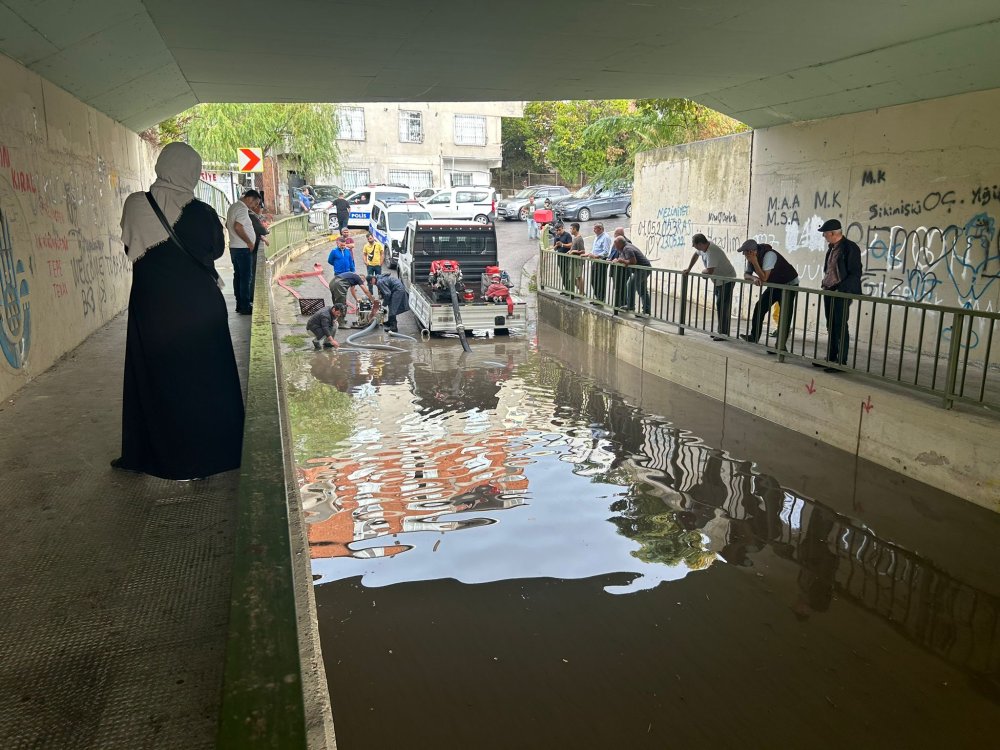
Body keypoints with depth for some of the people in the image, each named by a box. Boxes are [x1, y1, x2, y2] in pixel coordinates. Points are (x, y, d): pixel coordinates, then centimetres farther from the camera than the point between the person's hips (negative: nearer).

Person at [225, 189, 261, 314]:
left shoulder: (233, 207, 15)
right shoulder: (243, 209, -16)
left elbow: (228, 225, 24)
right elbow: (238, 227, -27)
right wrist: (249, 242, -19)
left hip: (234, 247, 10)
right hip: (243, 249, -10)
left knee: (238, 276, 12)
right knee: (246, 278, -5)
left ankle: (239, 304, 17)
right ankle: (245, 307, -3)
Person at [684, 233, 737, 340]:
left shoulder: (712, 252, -30)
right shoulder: (703, 247, -1)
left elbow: (709, 271, -34)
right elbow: (696, 255, 22)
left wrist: (702, 271, -11)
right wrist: (689, 269, 19)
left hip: (727, 280, -10)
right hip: (718, 281, 10)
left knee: (722, 307, -11)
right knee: (719, 306, 14)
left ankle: (724, 333, -8)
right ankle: (720, 331, 22)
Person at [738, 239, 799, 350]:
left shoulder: (769, 255, -31)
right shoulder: (752, 258, -7)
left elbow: (764, 278, -34)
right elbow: (746, 275, -5)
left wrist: (754, 262, -39)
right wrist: (754, 278, -27)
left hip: (789, 284, -8)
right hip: (775, 285, 8)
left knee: (785, 314, -9)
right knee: (760, 307, 3)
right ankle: (754, 337, 12)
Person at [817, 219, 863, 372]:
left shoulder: (850, 247, -12)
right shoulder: (832, 247, 12)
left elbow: (855, 274, -15)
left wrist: (840, 290, -20)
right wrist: (825, 284, 12)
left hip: (842, 294, -8)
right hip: (829, 292, 8)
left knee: (841, 328, -4)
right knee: (831, 327, 13)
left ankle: (841, 362, 1)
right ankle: (831, 359, 21)